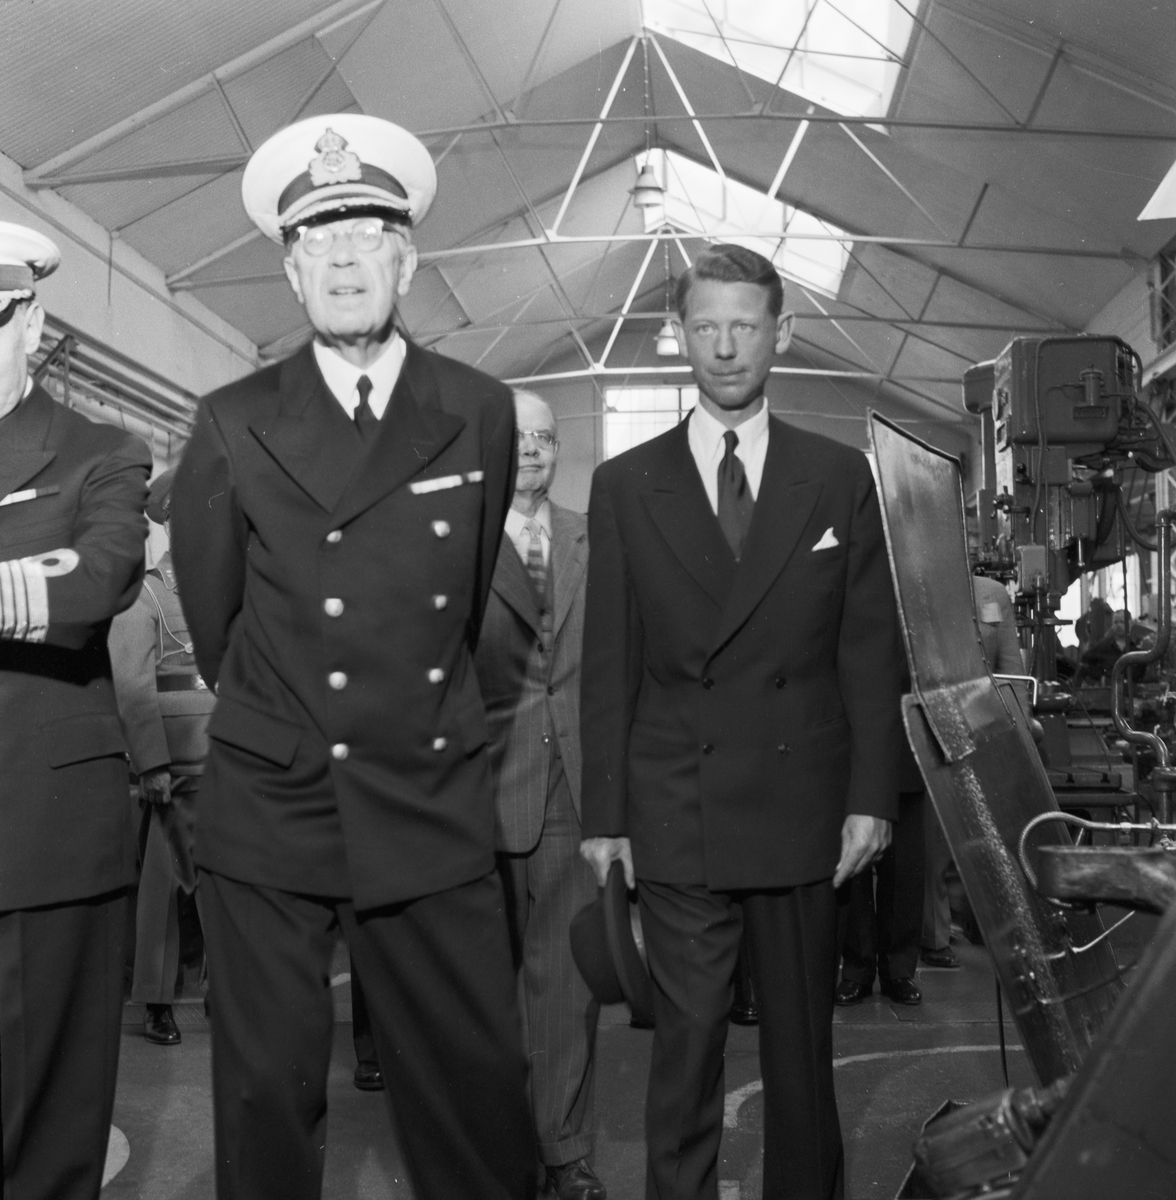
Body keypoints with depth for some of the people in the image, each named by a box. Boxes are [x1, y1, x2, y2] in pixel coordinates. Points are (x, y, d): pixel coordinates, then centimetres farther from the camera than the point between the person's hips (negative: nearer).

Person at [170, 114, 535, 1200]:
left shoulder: (482, 414, 1)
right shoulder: (233, 425, -2)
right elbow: (213, 614, 9)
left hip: (434, 811, 1)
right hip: (268, 812, 0)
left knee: (476, 1080, 7)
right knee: (268, 1088, 9)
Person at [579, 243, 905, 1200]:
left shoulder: (840, 476, 5)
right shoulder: (625, 484, 4)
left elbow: (870, 649, 4)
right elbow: (609, 662, 3)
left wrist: (872, 795, -2)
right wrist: (603, 811, 0)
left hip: (805, 808, 1)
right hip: (675, 813, 0)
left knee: (802, 1040, 13)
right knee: (685, 1041, 6)